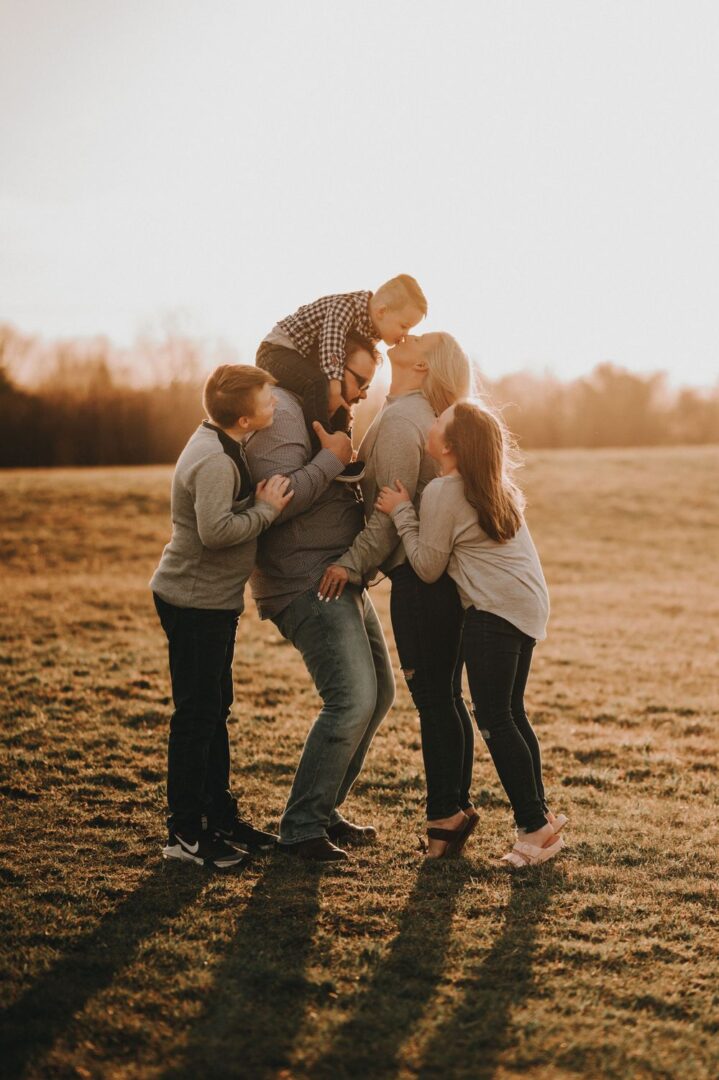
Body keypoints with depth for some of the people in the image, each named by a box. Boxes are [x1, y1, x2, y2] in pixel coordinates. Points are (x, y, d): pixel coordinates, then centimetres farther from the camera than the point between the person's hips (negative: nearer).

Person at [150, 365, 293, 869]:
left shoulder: (223, 446, 8)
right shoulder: (215, 461, -23)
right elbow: (215, 530, -33)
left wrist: (259, 499, -1)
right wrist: (267, 509, -22)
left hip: (213, 601, 10)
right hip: (195, 603, -10)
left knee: (215, 710, 17)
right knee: (196, 715, -3)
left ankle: (220, 816, 28)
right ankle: (185, 833, 6)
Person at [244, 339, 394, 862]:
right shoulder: (282, 414, -15)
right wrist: (332, 459, -20)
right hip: (306, 584, -11)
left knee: (379, 692, 14)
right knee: (352, 700, -18)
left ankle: (327, 808, 23)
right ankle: (301, 829, -7)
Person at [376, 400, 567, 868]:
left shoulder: (442, 492, -11)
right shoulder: (498, 486, 15)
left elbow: (428, 567, -5)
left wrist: (402, 512, -1)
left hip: (495, 609, -10)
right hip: (529, 602, 10)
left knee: (494, 719, -5)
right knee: (512, 714, 16)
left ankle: (535, 825, -5)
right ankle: (539, 814, 20)